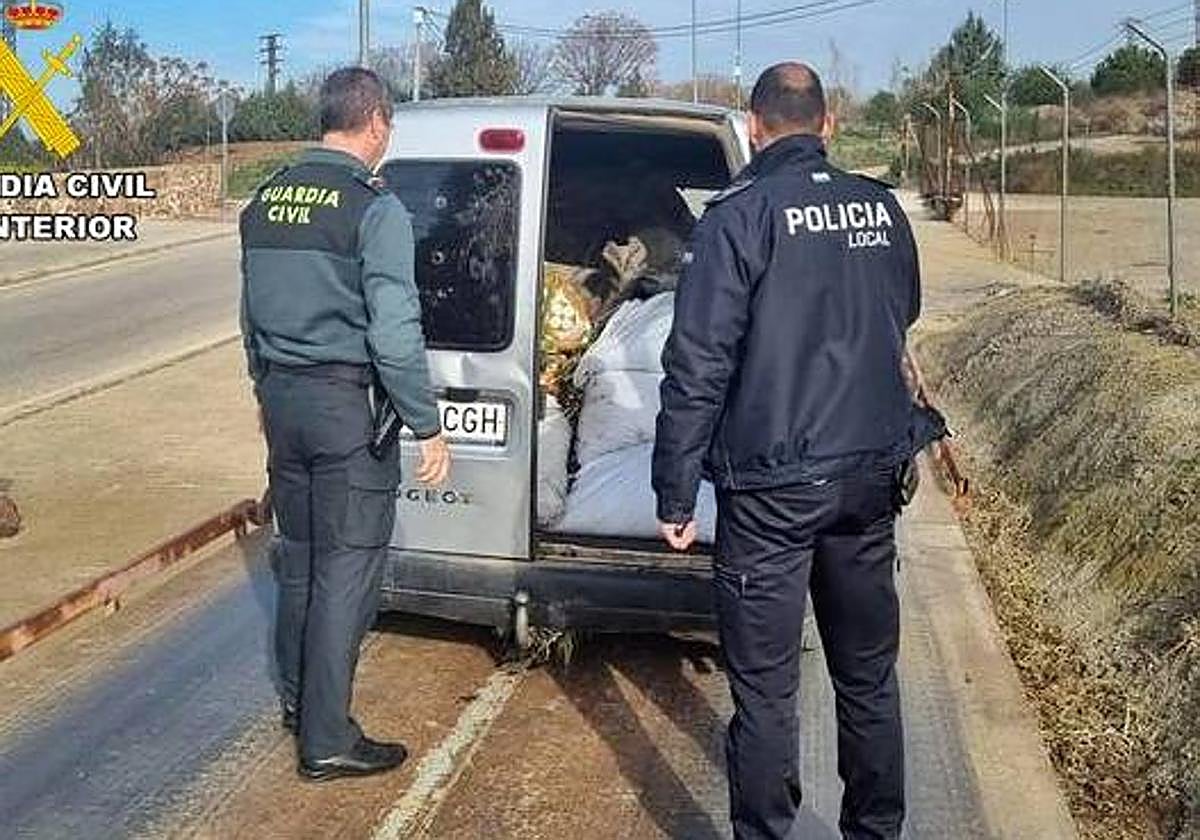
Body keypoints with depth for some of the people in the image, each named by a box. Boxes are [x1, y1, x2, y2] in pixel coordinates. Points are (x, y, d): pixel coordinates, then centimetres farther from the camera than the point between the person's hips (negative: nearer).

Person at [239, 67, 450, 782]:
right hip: (346, 405, -7)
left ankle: (299, 699, 35)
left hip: (281, 399, 8)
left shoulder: (267, 200, 9)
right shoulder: (374, 208, -14)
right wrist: (428, 426, -12)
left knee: (299, 555, 20)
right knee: (347, 568, 1)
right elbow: (395, 333, -19)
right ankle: (327, 740, 8)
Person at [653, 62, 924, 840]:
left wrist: (675, 493, -7)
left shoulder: (742, 215, -10)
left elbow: (697, 363, -13)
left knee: (766, 689, 4)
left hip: (772, 485, -5)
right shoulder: (882, 209, 6)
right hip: (872, 477, 6)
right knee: (869, 676, 17)